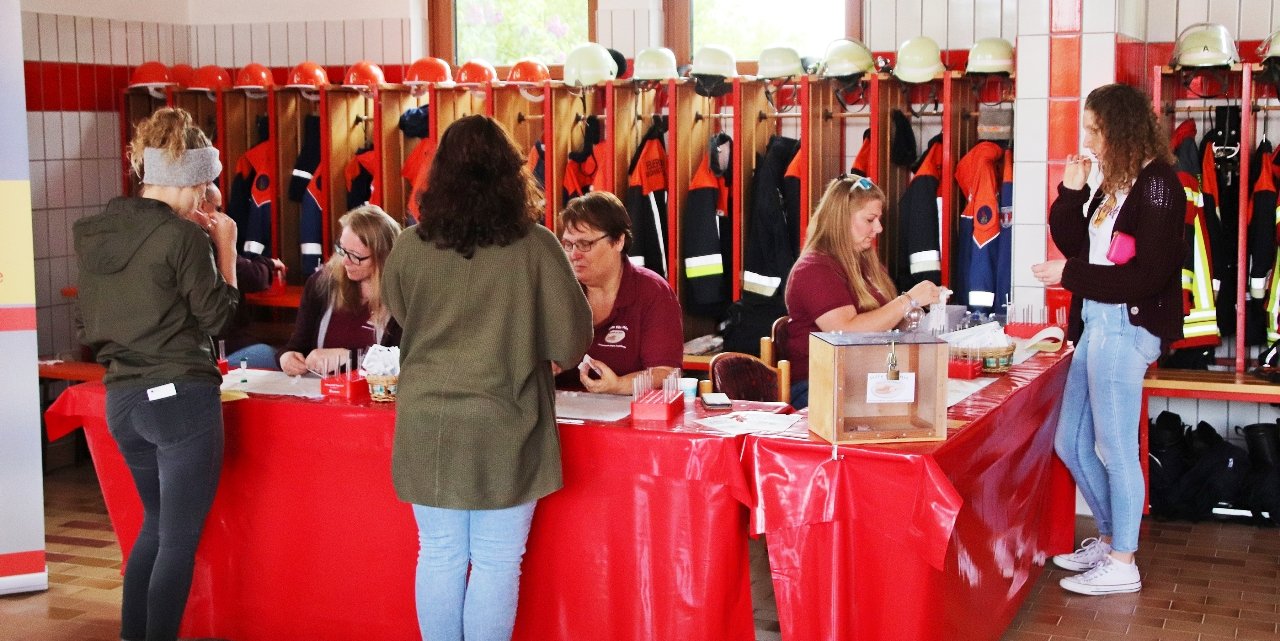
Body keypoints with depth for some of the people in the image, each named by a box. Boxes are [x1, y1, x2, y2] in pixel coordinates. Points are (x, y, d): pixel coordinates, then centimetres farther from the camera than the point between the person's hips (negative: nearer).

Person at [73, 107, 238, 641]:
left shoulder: (93, 235, 7)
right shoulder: (182, 236, -14)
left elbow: (88, 327, 13)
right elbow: (217, 314, -6)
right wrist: (225, 247, 1)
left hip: (122, 398, 7)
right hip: (181, 396, -7)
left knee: (156, 524, 24)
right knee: (179, 539, 2)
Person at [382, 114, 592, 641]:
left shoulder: (409, 246, -3)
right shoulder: (534, 247, -10)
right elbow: (572, 338, -4)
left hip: (427, 426, 3)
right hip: (504, 426, -2)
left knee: (439, 556, 13)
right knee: (496, 562, 7)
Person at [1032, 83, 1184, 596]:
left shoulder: (1157, 184, -12)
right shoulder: (1114, 185, 13)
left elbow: (1148, 275, -18)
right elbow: (1078, 246, 16)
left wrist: (1070, 275, -15)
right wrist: (1071, 194, 4)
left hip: (1126, 328, -9)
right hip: (1096, 325, 9)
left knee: (1116, 448, -1)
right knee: (1070, 443, 15)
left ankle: (1122, 564, 11)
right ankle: (1110, 537, 30)